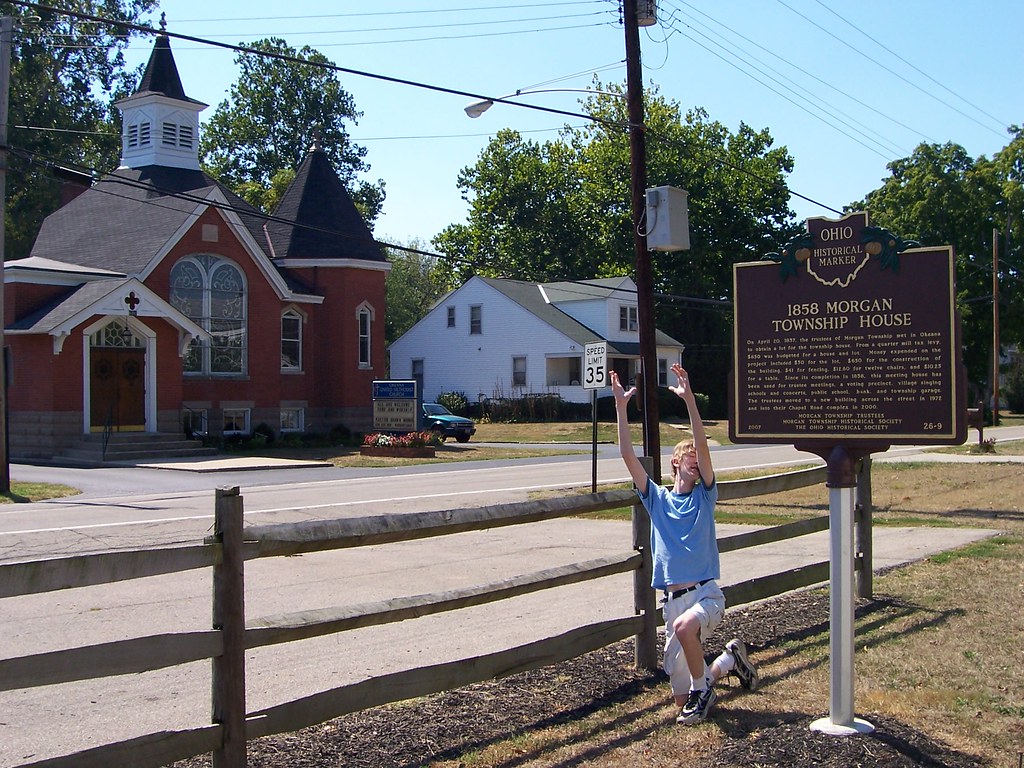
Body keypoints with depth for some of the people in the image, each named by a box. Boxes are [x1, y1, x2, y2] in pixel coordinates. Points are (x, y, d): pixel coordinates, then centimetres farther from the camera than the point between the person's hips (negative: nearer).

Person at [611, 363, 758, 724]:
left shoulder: (704, 496, 4)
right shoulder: (657, 499, 10)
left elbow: (702, 444, -11)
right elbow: (628, 455, -1)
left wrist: (689, 400, -21)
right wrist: (621, 406, -8)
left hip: (707, 594, -3)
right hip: (674, 599, 4)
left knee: (684, 626, -39)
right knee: (682, 698, 8)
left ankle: (702, 690, -13)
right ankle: (730, 659, 36)